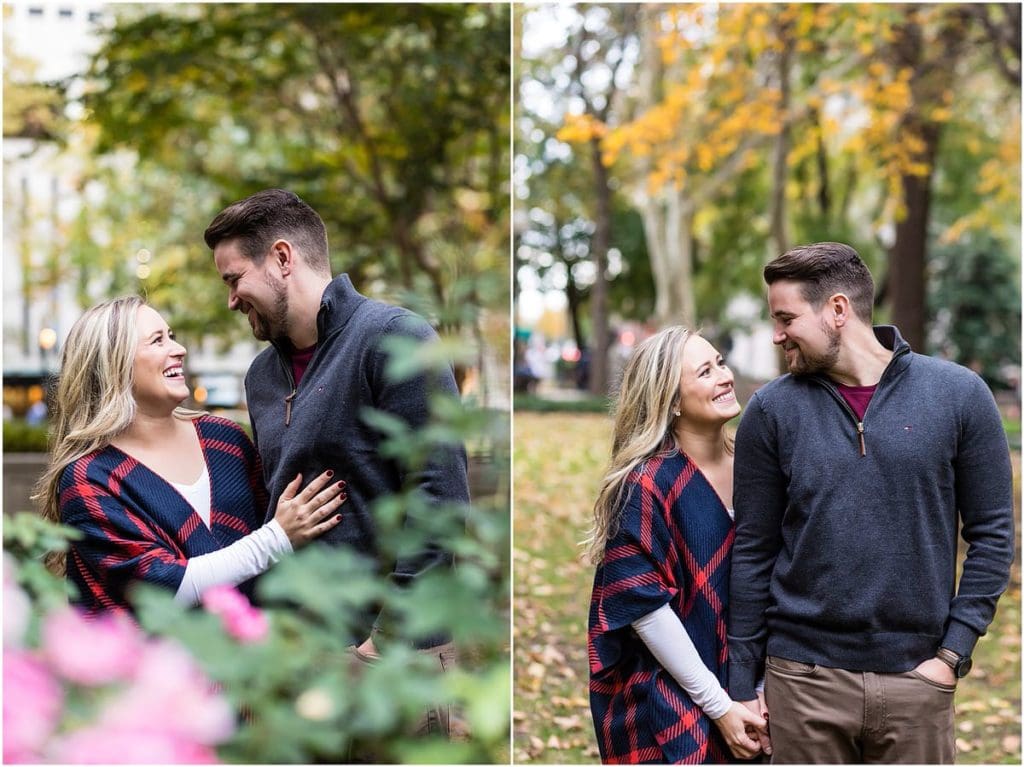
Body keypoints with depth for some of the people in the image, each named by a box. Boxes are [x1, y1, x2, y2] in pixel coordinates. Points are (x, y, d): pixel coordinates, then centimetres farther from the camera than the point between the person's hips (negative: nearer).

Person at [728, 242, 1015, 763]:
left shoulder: (958, 395, -2)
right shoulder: (772, 410, 0)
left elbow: (992, 535, 2)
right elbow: (752, 553, 3)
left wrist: (953, 652, -6)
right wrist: (741, 684, 3)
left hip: (916, 680, 0)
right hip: (804, 679, 1)